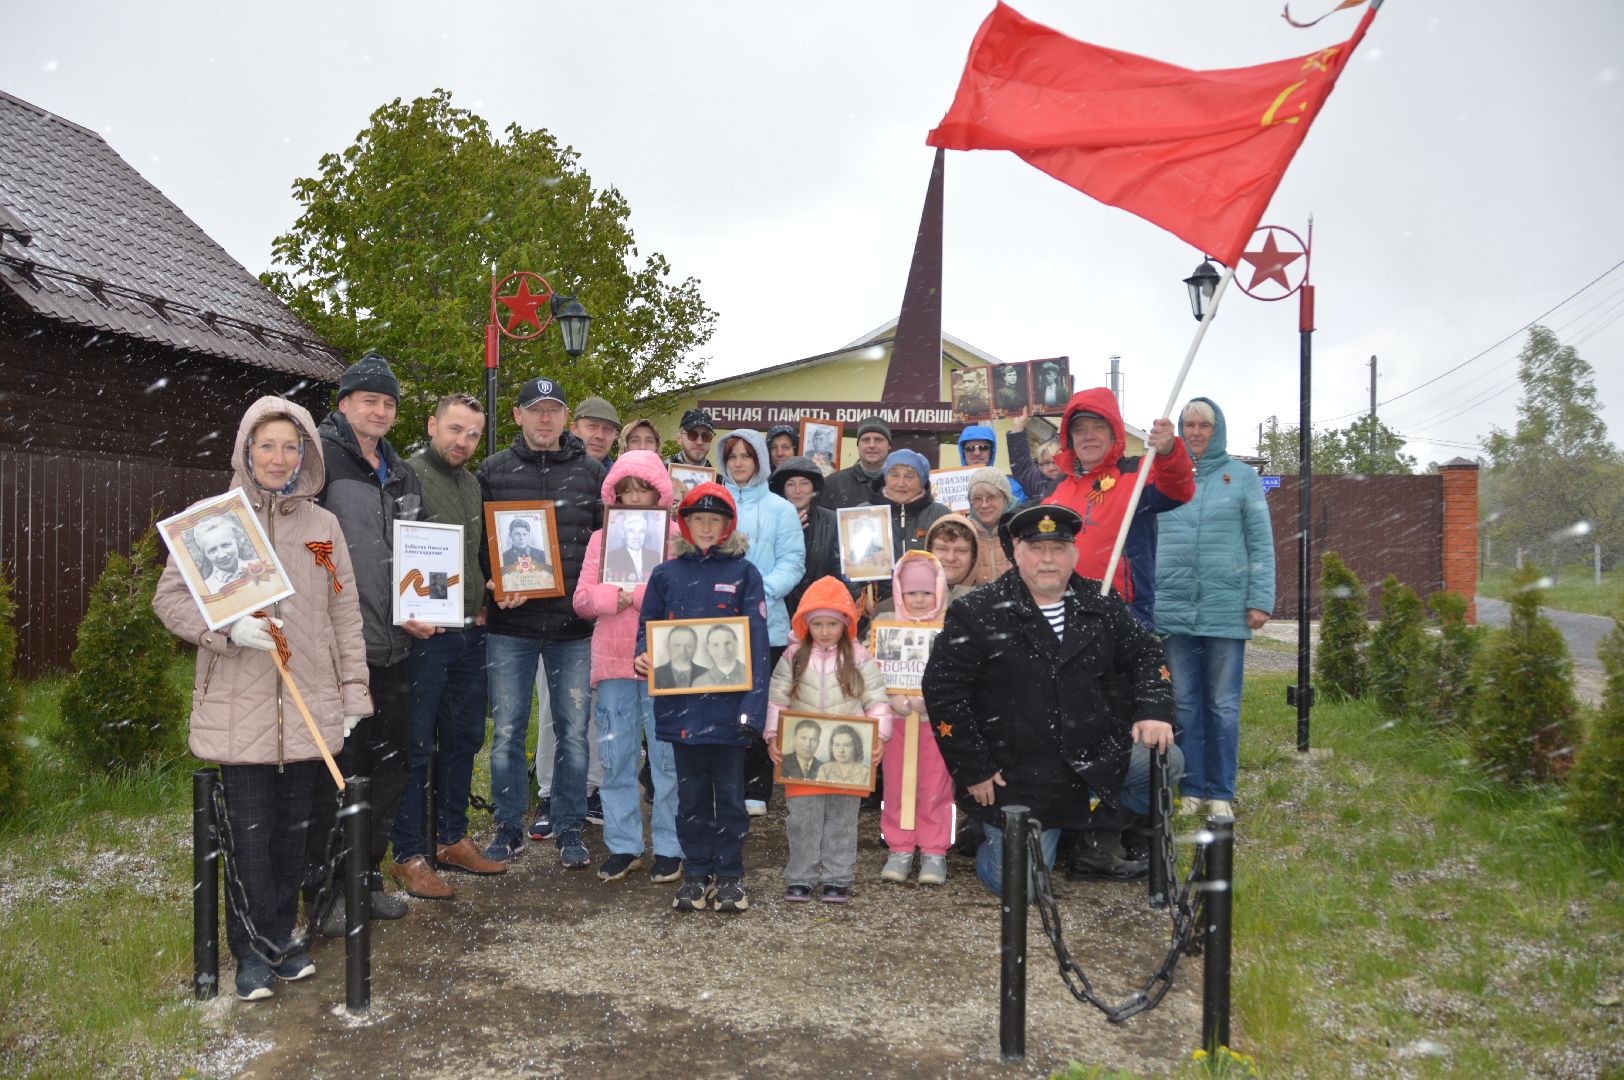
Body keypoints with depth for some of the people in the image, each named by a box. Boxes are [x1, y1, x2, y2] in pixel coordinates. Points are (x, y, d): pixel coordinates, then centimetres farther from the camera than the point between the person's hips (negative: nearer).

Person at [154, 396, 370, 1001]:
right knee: (249, 833, 1)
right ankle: (254, 950, 16)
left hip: (309, 707, 3)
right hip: (238, 707, -3)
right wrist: (230, 629, -16)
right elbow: (169, 598, 1)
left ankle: (281, 935, 26)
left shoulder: (324, 525, 9)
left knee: (294, 830, 11)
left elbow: (345, 614, 10)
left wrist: (354, 691, 7)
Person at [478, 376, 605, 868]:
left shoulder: (591, 471, 7)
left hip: (574, 625, 1)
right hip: (510, 625, 0)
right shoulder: (493, 470, 5)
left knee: (573, 729, 6)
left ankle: (568, 827, 20)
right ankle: (509, 827, 21)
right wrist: (493, 583, -11)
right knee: (507, 730, 6)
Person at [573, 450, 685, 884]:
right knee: (616, 757, 8)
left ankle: (669, 847, 13)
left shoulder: (678, 535, 2)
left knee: (667, 756, 2)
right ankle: (623, 845, 19)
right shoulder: (601, 538, 12)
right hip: (612, 661, 3)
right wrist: (613, 598, -12)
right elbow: (582, 599, 7)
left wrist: (637, 594, -14)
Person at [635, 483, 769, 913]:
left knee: (729, 792, 7)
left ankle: (730, 876, 20)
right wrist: (642, 656, -12)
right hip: (681, 703, 2)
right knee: (691, 793, 11)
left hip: (727, 703, -2)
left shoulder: (743, 573, 0)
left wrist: (753, 704, -13)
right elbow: (648, 627, 12)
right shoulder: (666, 574, 7)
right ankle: (696, 874, 23)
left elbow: (756, 640, -5)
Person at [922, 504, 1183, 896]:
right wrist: (973, 770, -10)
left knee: (1165, 761, -12)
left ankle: (1099, 841, 11)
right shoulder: (977, 613, -9)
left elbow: (1145, 652, 16)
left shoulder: (1101, 605, 4)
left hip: (1095, 757, 4)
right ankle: (989, 832, 28)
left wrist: (1153, 711, -3)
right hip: (1017, 778, -4)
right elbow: (942, 690, -9)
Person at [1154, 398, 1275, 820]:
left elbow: (1261, 543, 1)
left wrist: (1260, 600, -6)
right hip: (1174, 610, 2)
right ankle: (1190, 789, 16)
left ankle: (1221, 793, 14)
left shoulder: (1242, 476, 5)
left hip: (1225, 609, -1)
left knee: (1223, 705, 5)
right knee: (1184, 703, 7)